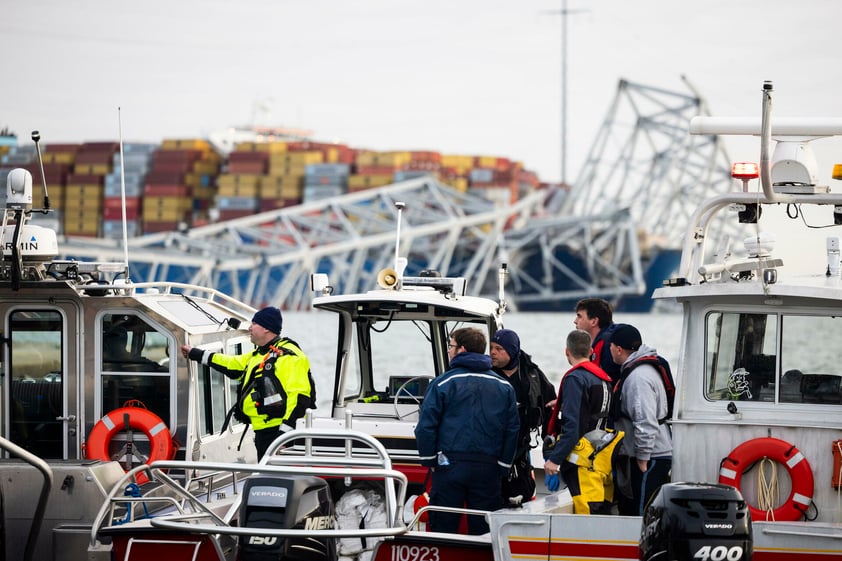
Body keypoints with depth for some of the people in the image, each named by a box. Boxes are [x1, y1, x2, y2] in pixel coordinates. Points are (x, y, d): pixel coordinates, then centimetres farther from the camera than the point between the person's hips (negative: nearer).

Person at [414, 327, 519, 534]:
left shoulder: (443, 383, -3)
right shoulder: (504, 387, 9)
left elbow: (426, 426, -5)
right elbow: (513, 429, 10)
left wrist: (429, 460, 5)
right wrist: (503, 467, 16)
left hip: (450, 465, -3)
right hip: (488, 469, 3)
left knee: (443, 526, 2)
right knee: (483, 531, 6)